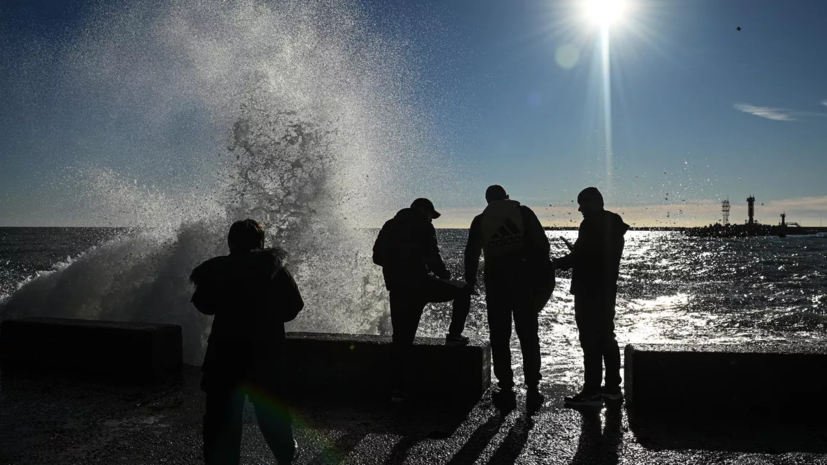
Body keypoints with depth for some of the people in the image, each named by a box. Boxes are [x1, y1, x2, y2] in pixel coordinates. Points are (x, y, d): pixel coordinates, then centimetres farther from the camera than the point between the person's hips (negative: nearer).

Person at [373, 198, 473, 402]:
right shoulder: (422, 226, -2)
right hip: (419, 284, -6)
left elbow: (377, 257, 17)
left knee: (402, 337, 10)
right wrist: (444, 274, 8)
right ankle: (454, 335, 13)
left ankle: (397, 388, 8)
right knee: (462, 290, 15)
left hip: (397, 289, 6)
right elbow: (432, 258, -11)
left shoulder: (389, 226, 16)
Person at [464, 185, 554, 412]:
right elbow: (542, 244, -1)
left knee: (500, 339, 7)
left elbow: (471, 253, 5)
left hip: (496, 282, 0)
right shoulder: (523, 212, 6)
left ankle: (506, 391, 6)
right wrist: (542, 273, 4)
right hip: (523, 281, 0)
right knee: (529, 337, 8)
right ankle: (533, 390, 6)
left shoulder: (480, 220, 8)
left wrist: (471, 280, 14)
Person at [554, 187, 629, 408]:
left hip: (589, 291, -9)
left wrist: (557, 263, -2)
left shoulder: (591, 224, -15)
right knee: (606, 338, 14)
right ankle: (612, 387, 19)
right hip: (607, 288, 9)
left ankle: (592, 392, -5)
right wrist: (571, 259, 22)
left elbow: (579, 255, -18)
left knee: (591, 341, -7)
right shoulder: (614, 224, 13)